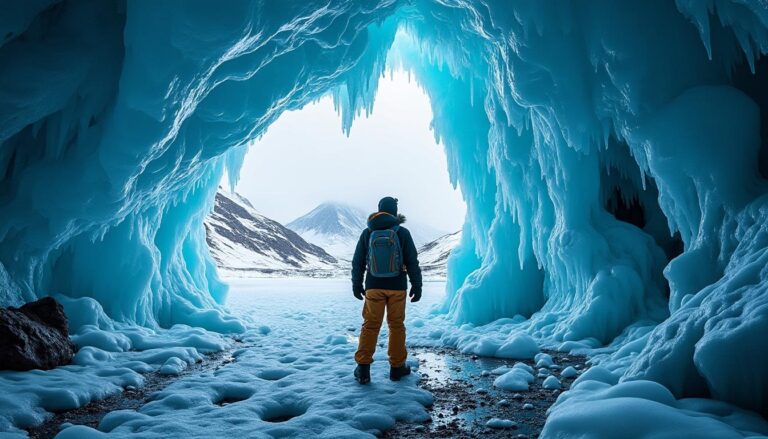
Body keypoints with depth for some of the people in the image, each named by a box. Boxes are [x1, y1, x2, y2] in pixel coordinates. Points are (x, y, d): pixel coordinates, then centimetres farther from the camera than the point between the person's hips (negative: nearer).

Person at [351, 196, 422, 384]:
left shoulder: (367, 233, -1)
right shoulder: (402, 233, -6)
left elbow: (358, 262, 3)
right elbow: (412, 262, -5)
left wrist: (356, 284, 14)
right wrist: (417, 286, 4)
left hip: (374, 286, 1)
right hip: (397, 287, -1)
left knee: (370, 325, 8)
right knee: (396, 325, 10)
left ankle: (363, 368, 6)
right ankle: (397, 367, 18)